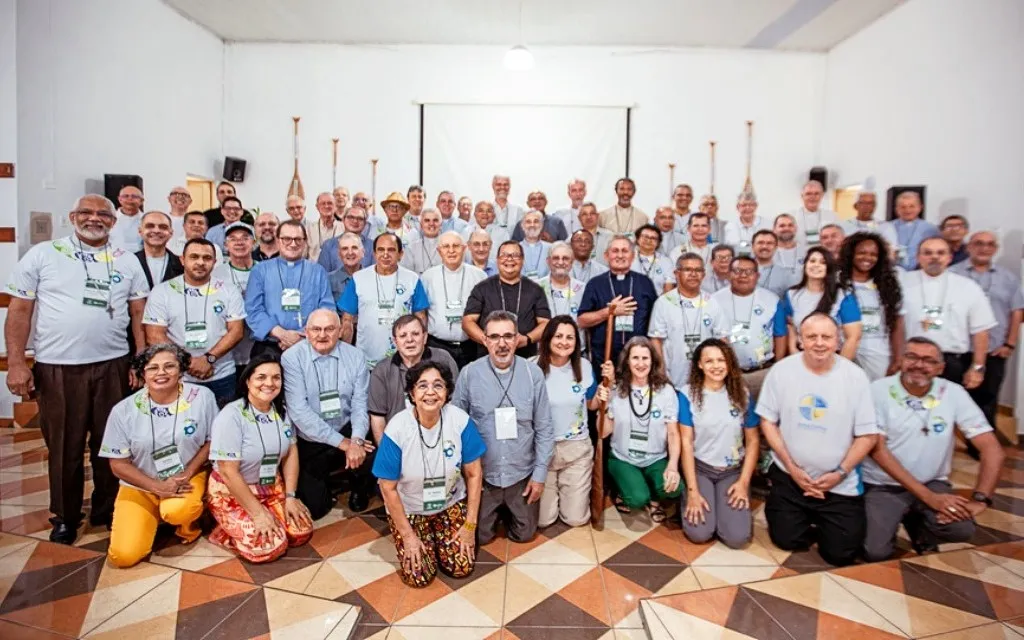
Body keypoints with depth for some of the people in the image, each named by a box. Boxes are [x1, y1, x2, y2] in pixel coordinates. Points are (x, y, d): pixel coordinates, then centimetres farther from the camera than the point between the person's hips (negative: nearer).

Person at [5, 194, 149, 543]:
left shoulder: (127, 261, 8)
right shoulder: (42, 254, 3)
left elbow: (139, 313, 7)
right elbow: (19, 311, 1)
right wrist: (16, 362, -6)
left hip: (113, 366, 2)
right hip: (57, 368, -1)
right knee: (63, 446, 9)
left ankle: (107, 510, 26)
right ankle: (65, 517, 27)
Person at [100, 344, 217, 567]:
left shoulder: (202, 397, -11)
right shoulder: (123, 410, -9)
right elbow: (118, 464, -4)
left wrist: (187, 474, -16)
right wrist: (157, 487, -16)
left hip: (189, 476, -2)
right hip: (140, 486, 2)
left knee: (177, 511, -34)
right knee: (124, 555, -11)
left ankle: (189, 523, 4)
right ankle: (157, 517, 21)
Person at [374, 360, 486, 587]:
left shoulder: (460, 420, -23)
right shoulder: (397, 429, -27)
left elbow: (474, 473, -11)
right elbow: (388, 488, -15)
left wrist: (470, 525, -8)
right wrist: (407, 535, -10)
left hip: (451, 503, 2)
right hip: (408, 510, -1)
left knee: (462, 568, -3)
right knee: (419, 577, -5)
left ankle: (438, 534, 26)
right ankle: (425, 538, 25)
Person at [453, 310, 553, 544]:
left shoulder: (533, 373, -12)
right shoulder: (469, 374, -14)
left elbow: (544, 428, -5)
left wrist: (540, 473, -5)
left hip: (522, 473, 1)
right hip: (481, 474, 0)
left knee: (524, 534, 17)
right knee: (478, 537, 15)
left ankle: (508, 513, 48)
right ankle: (494, 514, 45)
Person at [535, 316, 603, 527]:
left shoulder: (584, 366, -3)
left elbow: (592, 405, 8)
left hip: (577, 448, 2)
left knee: (576, 519, 6)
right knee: (542, 520, 5)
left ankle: (574, 492, 38)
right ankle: (553, 492, 38)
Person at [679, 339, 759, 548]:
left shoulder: (742, 394, 0)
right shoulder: (688, 394, -8)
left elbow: (753, 441, 4)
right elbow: (686, 442, -9)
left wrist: (744, 482, -7)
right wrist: (692, 490, -14)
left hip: (733, 471, 2)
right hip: (700, 468, -2)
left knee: (737, 537, -15)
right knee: (699, 533, -19)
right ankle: (689, 501, 14)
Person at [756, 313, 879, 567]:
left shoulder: (855, 376, -9)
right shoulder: (781, 370, -9)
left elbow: (868, 435, -5)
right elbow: (768, 422, -3)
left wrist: (840, 473, -12)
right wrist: (792, 468, -9)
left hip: (840, 483, 0)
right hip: (790, 476, 0)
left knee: (840, 553, 0)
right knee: (787, 541, 2)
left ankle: (821, 522, 31)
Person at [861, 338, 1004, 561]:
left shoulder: (953, 394, -4)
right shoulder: (878, 391, -12)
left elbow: (992, 448, -5)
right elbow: (877, 449, -15)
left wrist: (979, 500, -16)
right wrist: (928, 497, -18)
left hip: (932, 483, 3)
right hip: (882, 486, -2)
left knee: (962, 529, -26)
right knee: (876, 552, -19)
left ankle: (917, 524, 9)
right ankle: (891, 521, 16)